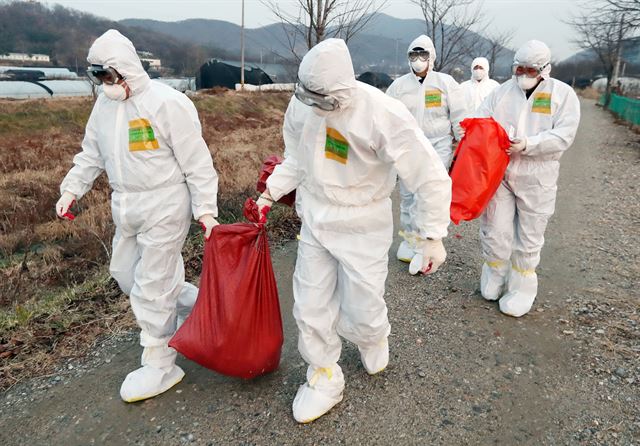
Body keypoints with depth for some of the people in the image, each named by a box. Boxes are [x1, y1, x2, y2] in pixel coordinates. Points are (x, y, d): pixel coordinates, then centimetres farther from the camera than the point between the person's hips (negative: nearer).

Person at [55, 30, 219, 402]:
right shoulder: (104, 104, 9)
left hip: (164, 208, -8)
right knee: (126, 275, 18)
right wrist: (72, 189, 10)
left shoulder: (167, 103, -15)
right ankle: (195, 304, 36)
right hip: (126, 209, 9)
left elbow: (196, 162, -15)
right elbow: (91, 154, 19)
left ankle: (160, 367, 16)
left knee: (151, 287, -2)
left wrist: (206, 210, -17)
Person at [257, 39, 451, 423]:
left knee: (362, 310, 4)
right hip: (315, 220, 5)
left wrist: (434, 235, -16)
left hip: (363, 227, -4)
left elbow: (431, 176, -18)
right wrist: (270, 193, 2)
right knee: (310, 307, 8)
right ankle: (325, 377, 32)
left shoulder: (383, 114, -24)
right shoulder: (302, 104, -7)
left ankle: (373, 339, 44)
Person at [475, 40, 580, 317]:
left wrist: (528, 145, -22)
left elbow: (564, 135, -9)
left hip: (536, 178, -1)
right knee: (495, 230, 4)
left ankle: (521, 289, 24)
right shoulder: (501, 92, 9)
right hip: (497, 173, 2)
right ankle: (494, 278, 27)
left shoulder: (563, 94, 1)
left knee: (529, 237, 9)